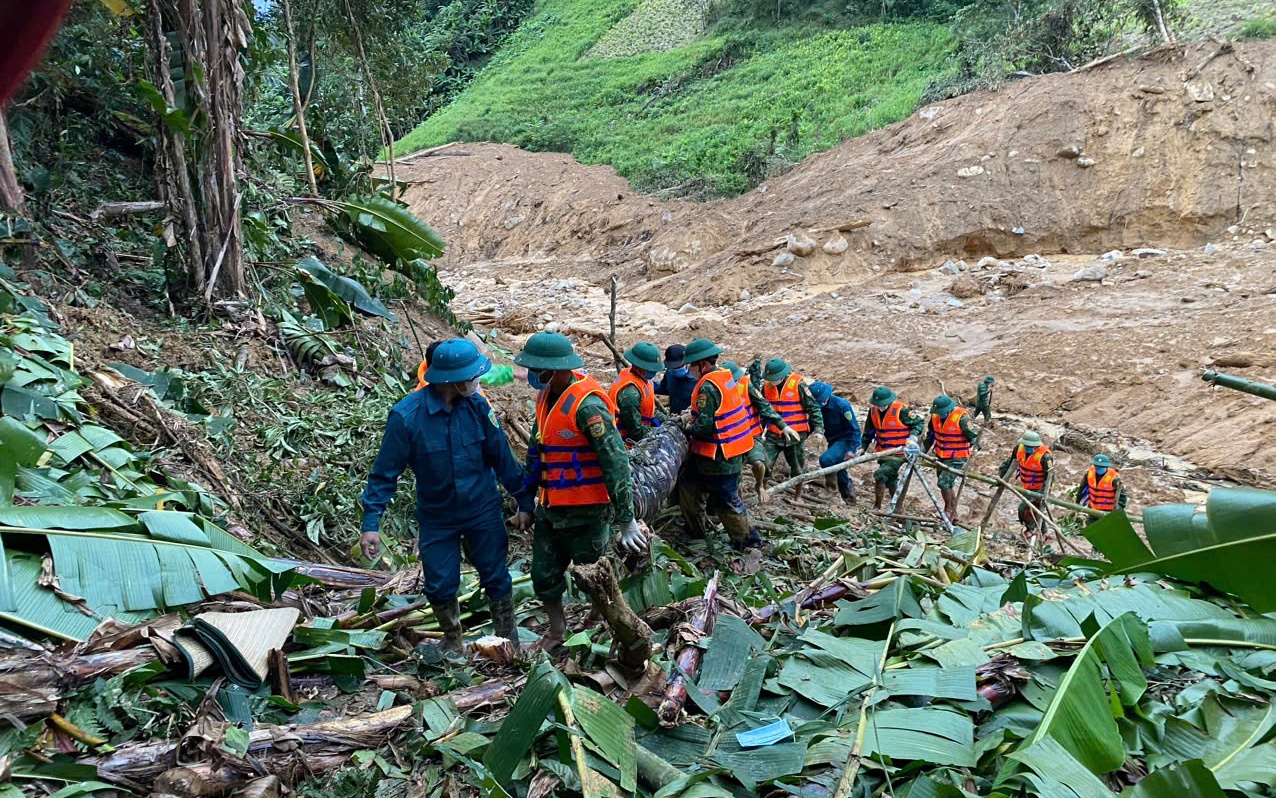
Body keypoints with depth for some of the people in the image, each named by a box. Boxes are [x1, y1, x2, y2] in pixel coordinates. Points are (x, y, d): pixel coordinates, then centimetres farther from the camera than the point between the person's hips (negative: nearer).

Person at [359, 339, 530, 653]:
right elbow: (385, 473, -13)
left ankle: (510, 647, 30)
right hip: (436, 519, -1)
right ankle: (453, 645, 36)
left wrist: (525, 501, 3)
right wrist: (371, 524, -15)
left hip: (483, 512, 1)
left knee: (497, 580, 10)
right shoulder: (407, 415, -21)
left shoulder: (478, 406, -13)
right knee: (440, 588, 10)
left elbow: (502, 458, -3)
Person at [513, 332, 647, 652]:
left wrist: (626, 521, -24)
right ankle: (556, 630, 40)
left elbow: (615, 461, -25)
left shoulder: (587, 405, -24)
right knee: (543, 575, 18)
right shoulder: (547, 396, 5)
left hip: (585, 514, -8)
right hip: (550, 508, 8)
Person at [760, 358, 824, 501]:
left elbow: (814, 408, -9)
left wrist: (818, 429, -16)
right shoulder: (767, 387, 2)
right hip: (773, 435, 3)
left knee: (798, 469, 10)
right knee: (764, 465, -7)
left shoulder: (798, 385, -12)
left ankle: (798, 496, 31)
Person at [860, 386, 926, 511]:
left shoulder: (901, 410, -19)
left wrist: (913, 437, -23)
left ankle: (877, 507, -6)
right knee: (890, 480, 16)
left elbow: (920, 422, -8)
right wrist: (863, 447, 8)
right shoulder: (873, 410, -1)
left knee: (880, 475, -17)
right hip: (883, 452, 7)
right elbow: (869, 431, 12)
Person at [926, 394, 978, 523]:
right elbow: (930, 434, 16)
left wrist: (970, 460, -14)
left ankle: (948, 510, 7)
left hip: (957, 458, -7)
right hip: (941, 457, 7)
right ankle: (954, 514, 27)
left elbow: (974, 437, -13)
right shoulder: (935, 416, -2)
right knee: (948, 485, 14)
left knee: (944, 482, -15)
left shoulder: (961, 417, -20)